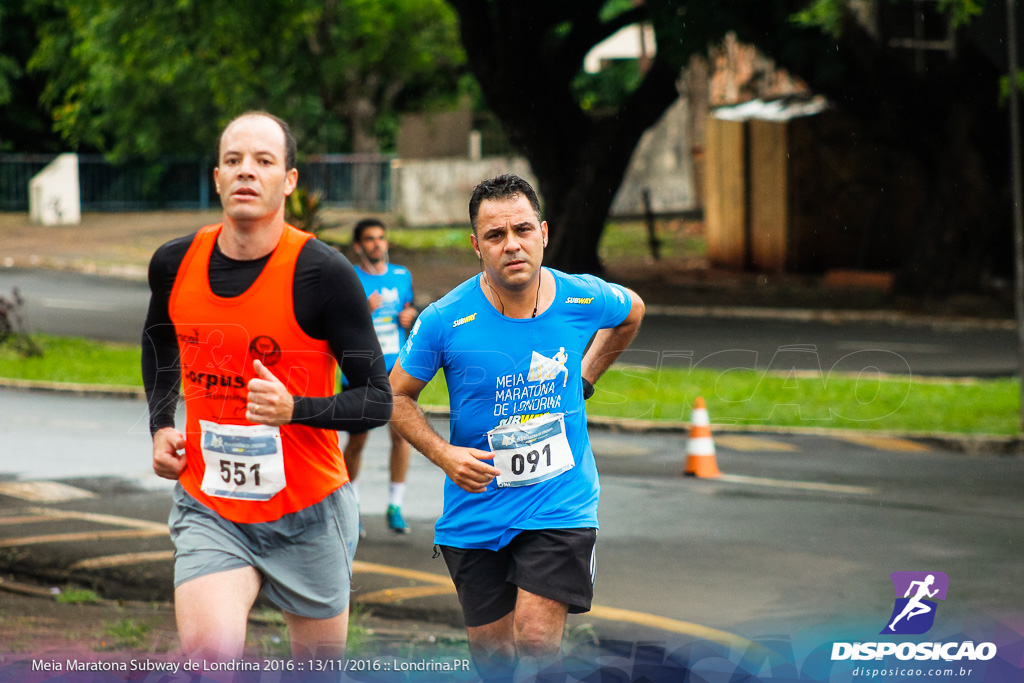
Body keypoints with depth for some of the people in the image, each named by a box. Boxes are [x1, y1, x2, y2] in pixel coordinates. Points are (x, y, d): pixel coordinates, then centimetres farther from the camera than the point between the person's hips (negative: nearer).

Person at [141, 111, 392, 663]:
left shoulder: (324, 274, -14)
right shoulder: (175, 265, -1)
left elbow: (377, 400, -11)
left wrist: (294, 408, -27)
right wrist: (161, 425, 10)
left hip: (308, 514, -2)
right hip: (207, 509, 2)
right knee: (208, 654, -21)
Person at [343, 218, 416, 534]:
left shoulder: (402, 276, 9)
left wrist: (409, 315, 2)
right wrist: (363, 312, -23)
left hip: (396, 367, 2)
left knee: (400, 431, -14)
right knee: (357, 440, 5)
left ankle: (395, 506, -6)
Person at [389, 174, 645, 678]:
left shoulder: (584, 299, -8)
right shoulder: (444, 320, -14)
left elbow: (632, 312, 18)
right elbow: (396, 396, -1)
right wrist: (443, 454, -16)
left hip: (561, 504, 0)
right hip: (476, 510, 0)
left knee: (536, 640, -16)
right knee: (491, 653, 7)